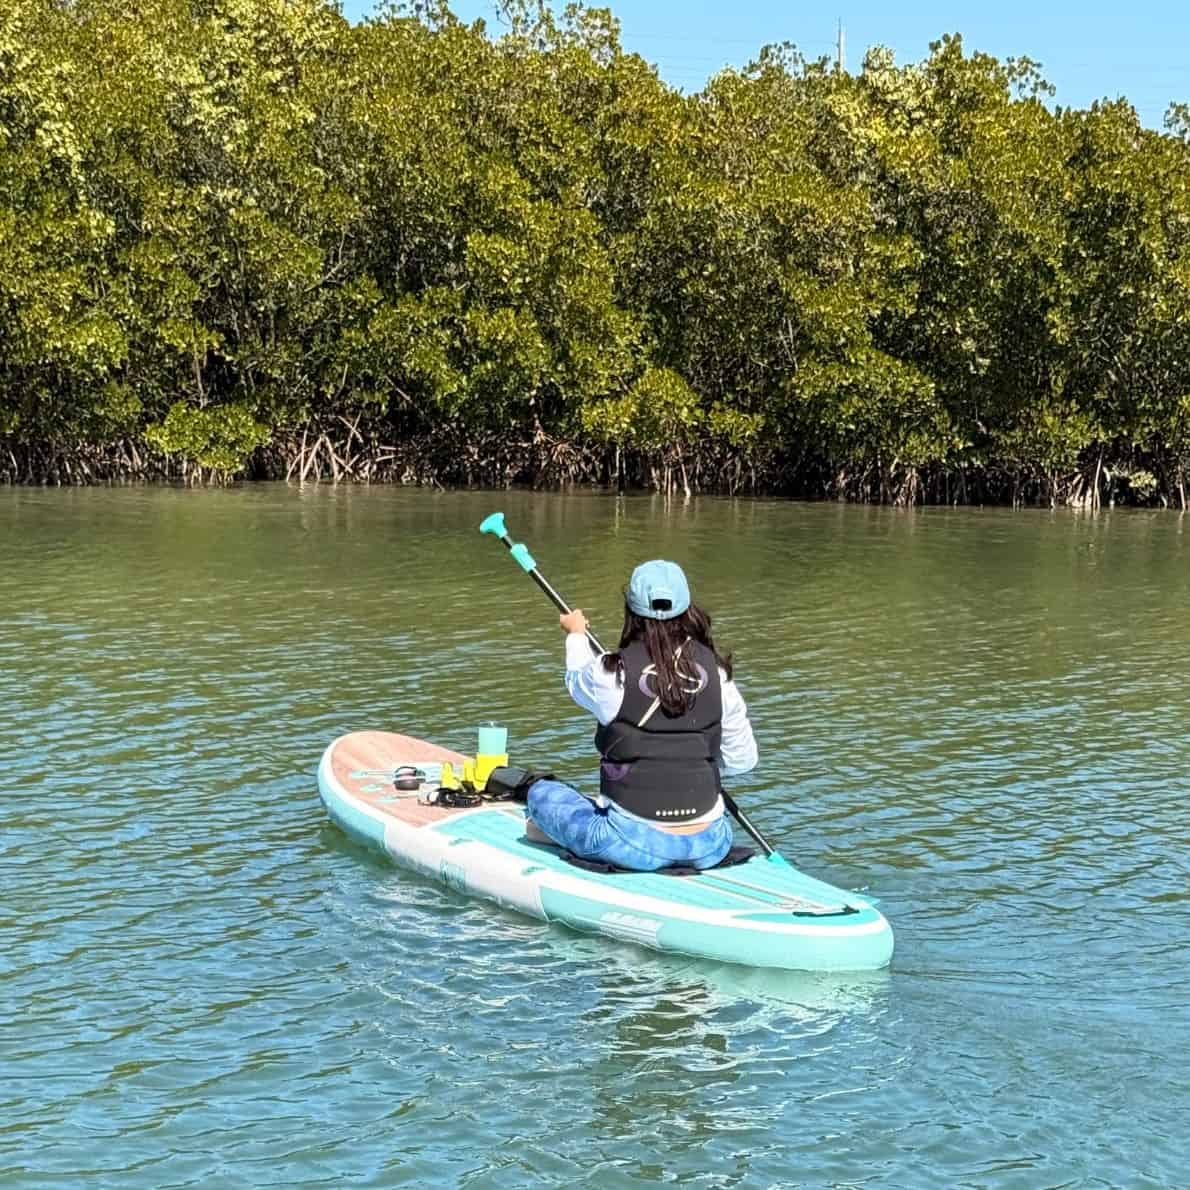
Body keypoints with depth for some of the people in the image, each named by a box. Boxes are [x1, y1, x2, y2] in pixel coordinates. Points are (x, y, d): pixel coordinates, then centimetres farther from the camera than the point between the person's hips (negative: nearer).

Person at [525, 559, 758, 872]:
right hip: (709, 847, 5)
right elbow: (743, 759, 6)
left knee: (542, 792, 15)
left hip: (637, 846, -4)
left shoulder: (612, 672, -12)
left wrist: (576, 635, 35)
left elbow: (579, 682, 15)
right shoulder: (716, 672, -3)